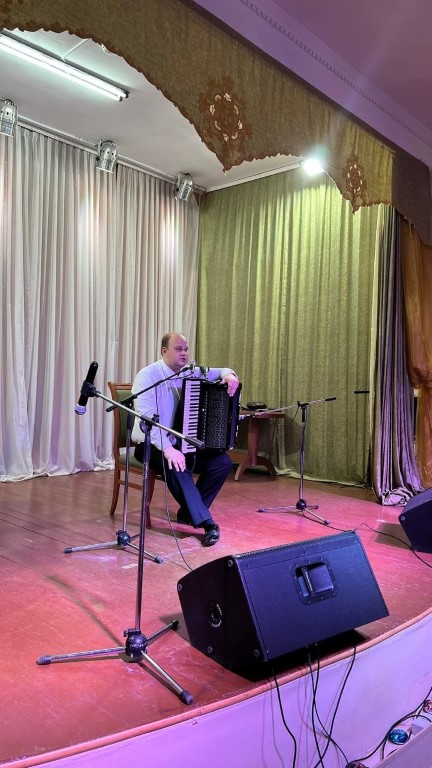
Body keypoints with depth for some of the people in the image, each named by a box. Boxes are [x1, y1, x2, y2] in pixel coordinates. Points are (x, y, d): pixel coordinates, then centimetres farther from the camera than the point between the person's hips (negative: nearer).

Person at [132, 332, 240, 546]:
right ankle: (205, 522, -28)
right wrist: (167, 448, -37)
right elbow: (146, 416, -26)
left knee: (223, 462, -11)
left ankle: (188, 512, 2)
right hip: (153, 445, -6)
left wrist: (229, 375, -13)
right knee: (175, 465, -37)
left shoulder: (189, 373, 6)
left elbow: (219, 372, 15)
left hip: (182, 443, 7)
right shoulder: (148, 375, -14)